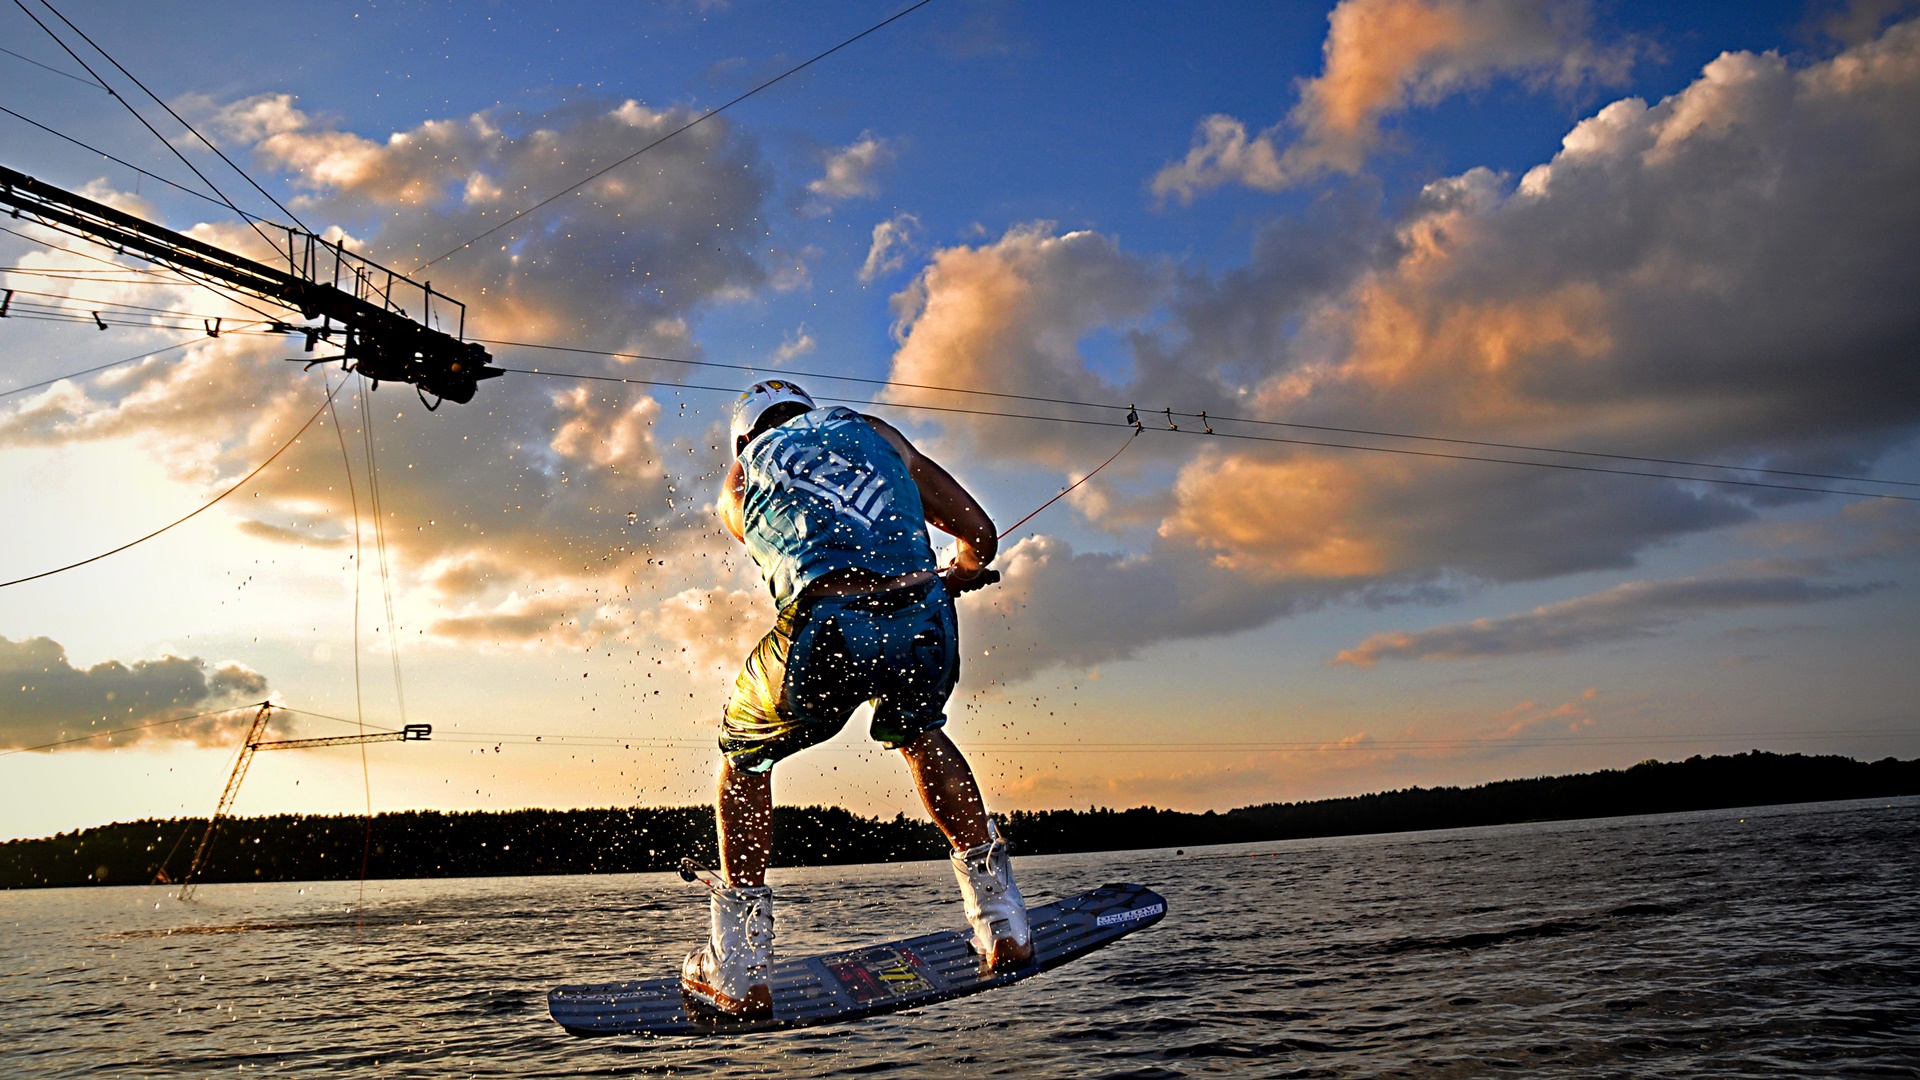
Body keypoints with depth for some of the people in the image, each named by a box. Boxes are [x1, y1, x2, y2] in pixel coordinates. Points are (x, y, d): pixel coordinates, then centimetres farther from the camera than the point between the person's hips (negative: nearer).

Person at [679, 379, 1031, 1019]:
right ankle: (1002, 924, 32)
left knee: (744, 756, 28)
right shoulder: (872, 431, 30)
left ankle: (739, 976, 27)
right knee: (918, 733, 35)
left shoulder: (737, 483, 30)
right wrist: (954, 574, 50)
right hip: (924, 624, 2)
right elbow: (979, 533, 26)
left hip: (828, 630, -1)